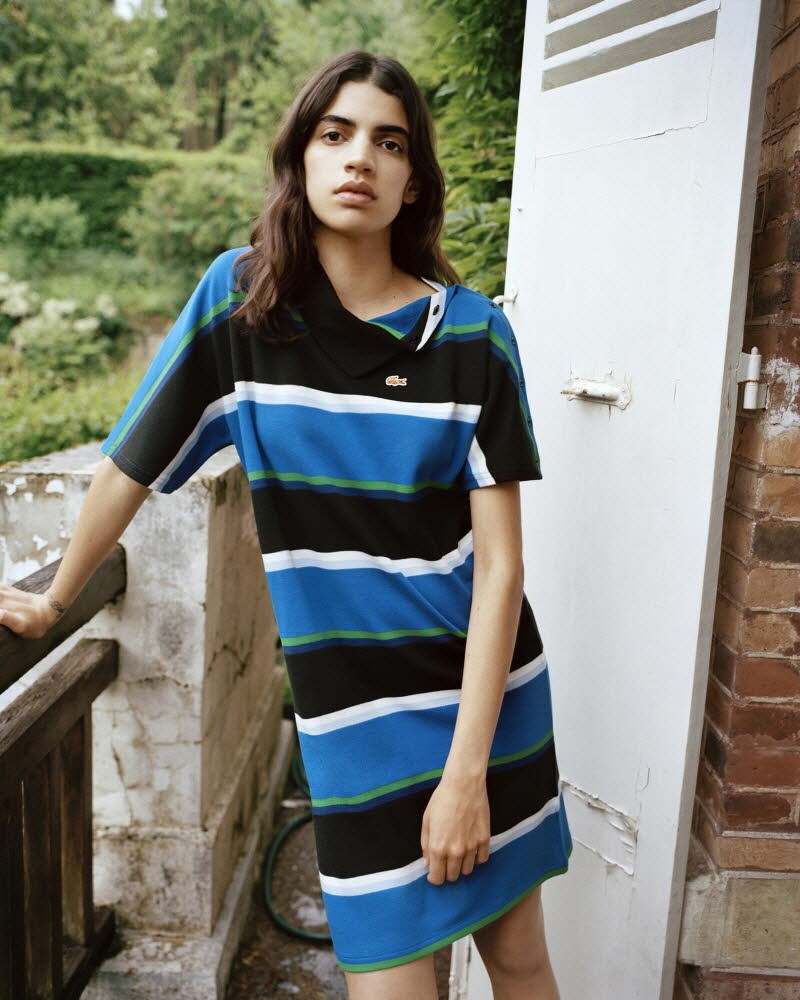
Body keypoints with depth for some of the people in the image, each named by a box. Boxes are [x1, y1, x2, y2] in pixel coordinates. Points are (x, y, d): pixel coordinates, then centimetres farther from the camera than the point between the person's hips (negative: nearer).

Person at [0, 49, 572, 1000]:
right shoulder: (238, 299, -7)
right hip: (356, 713, 0)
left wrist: (468, 766, -13)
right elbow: (131, 466, 2)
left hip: (486, 689, 1)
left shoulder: (471, 332, -9)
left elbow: (499, 565, -10)